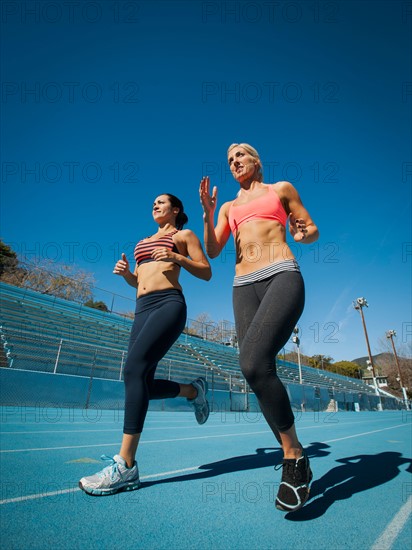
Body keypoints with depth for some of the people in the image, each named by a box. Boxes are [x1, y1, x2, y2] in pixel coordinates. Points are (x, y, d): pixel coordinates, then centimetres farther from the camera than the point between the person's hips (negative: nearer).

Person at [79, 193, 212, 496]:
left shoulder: (184, 235, 13)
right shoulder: (143, 241, 30)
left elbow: (206, 273, 5)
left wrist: (177, 257, -10)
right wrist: (125, 272, 9)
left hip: (169, 303, -7)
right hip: (142, 308, 7)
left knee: (134, 368, -23)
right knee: (142, 384, -1)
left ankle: (125, 466, -16)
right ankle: (194, 390, 25)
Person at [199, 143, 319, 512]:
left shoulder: (281, 188, 19)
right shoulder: (229, 207, 26)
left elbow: (313, 231, 16)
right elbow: (212, 250, 15)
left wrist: (304, 234, -8)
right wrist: (207, 213, 1)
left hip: (282, 276, -4)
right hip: (244, 287, 5)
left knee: (253, 362, -27)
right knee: (260, 373, -4)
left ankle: (295, 454, -6)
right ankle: (295, 461, 14)